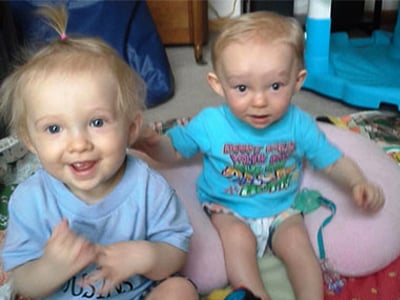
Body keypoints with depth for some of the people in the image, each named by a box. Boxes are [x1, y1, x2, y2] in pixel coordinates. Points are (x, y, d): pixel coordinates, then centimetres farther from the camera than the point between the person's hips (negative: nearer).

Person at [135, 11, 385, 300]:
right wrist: (150, 143, -26)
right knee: (238, 236, -29)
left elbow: (332, 159, -2)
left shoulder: (299, 125, -14)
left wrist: (358, 183, -21)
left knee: (297, 242, -22)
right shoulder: (209, 124, -17)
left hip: (282, 211, 1)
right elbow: (174, 148, -4)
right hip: (227, 211, -1)